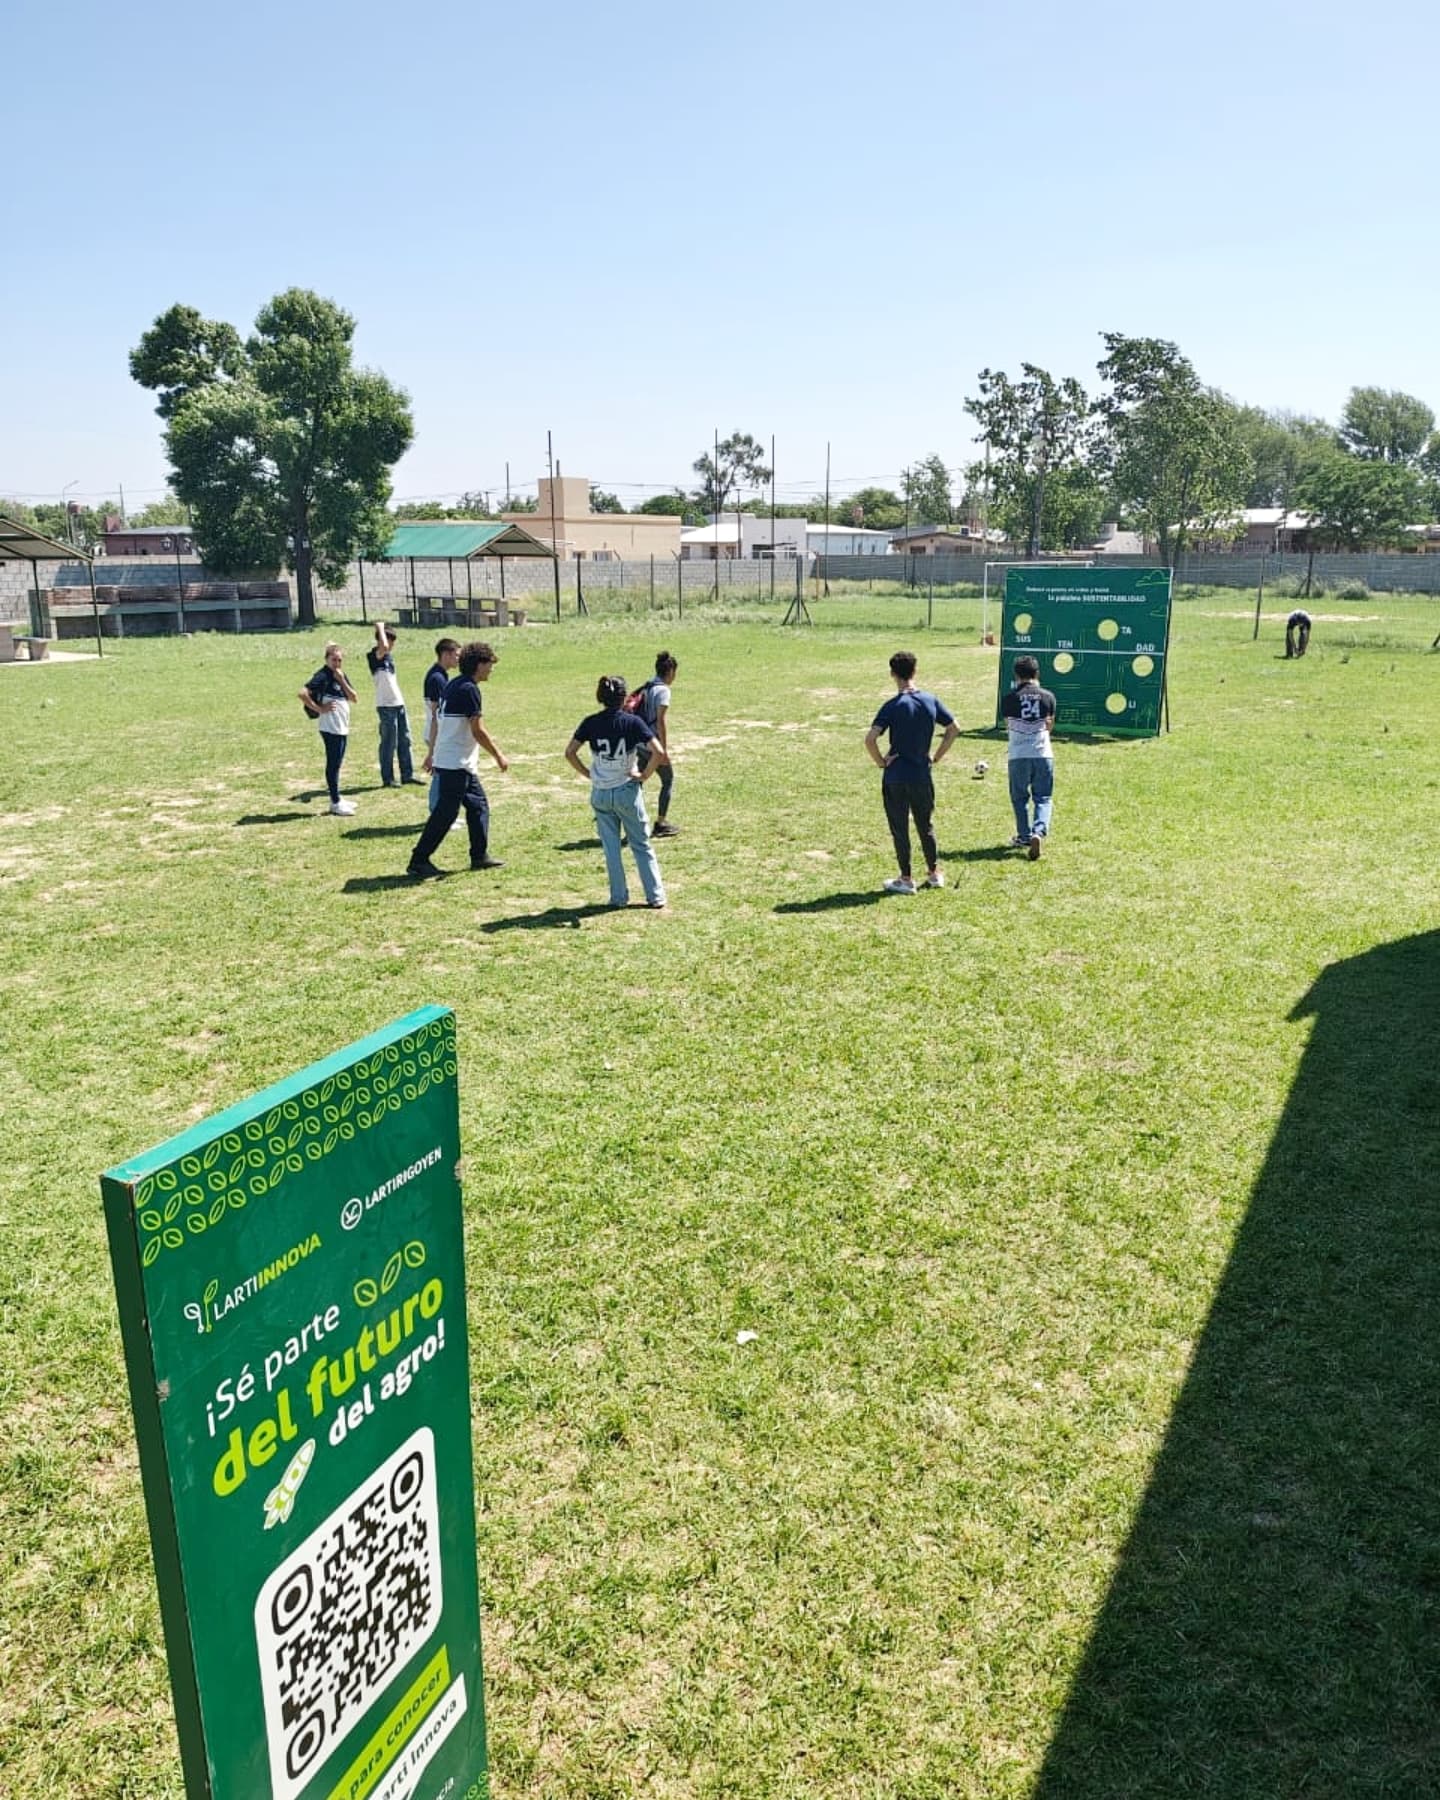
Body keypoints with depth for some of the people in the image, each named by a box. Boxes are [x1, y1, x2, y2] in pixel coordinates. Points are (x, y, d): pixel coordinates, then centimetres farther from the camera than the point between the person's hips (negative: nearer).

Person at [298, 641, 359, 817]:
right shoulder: (322, 676, -13)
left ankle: (337, 799, 23)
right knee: (333, 764, -3)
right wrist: (319, 709, -18)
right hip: (330, 728, -8)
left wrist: (342, 680, -6)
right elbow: (302, 693, -24)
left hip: (343, 727, 8)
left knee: (336, 764, 15)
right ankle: (335, 803, 2)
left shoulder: (341, 675, 12)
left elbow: (353, 698, 5)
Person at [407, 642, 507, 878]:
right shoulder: (469, 689, -16)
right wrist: (498, 757, -9)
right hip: (456, 763, -10)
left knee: (478, 805, 13)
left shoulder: (454, 685, 13)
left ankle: (480, 856, 18)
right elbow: (477, 730, -17)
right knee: (446, 812, -6)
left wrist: (432, 752, 24)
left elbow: (438, 720, 18)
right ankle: (419, 861, -2)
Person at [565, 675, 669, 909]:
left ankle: (618, 897, 14)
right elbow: (659, 752, -18)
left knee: (611, 846, 12)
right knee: (641, 845, 10)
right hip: (627, 791, -2)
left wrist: (587, 774, 5)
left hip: (600, 793, 2)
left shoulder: (591, 722, -3)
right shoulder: (632, 721, -10)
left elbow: (569, 753, -4)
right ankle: (655, 896, 12)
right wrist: (644, 775, -6)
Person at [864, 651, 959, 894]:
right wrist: (936, 757, 11)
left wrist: (881, 763, -9)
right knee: (925, 826, 18)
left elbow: (870, 739, -23)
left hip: (895, 777, -4)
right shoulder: (931, 701, 0)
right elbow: (954, 729, 8)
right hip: (923, 776, 4)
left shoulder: (893, 706, -14)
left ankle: (905, 879, 11)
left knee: (900, 829, 6)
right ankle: (934, 874, 27)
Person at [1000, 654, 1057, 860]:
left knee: (1019, 797, 16)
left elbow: (1008, 727, 5)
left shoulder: (1010, 698, -3)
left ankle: (1024, 837, 22)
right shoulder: (1047, 696, 2)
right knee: (1043, 798, 8)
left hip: (1018, 754, -1)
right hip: (1043, 753, 1)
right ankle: (1038, 832, -14)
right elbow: (1049, 725, 12)